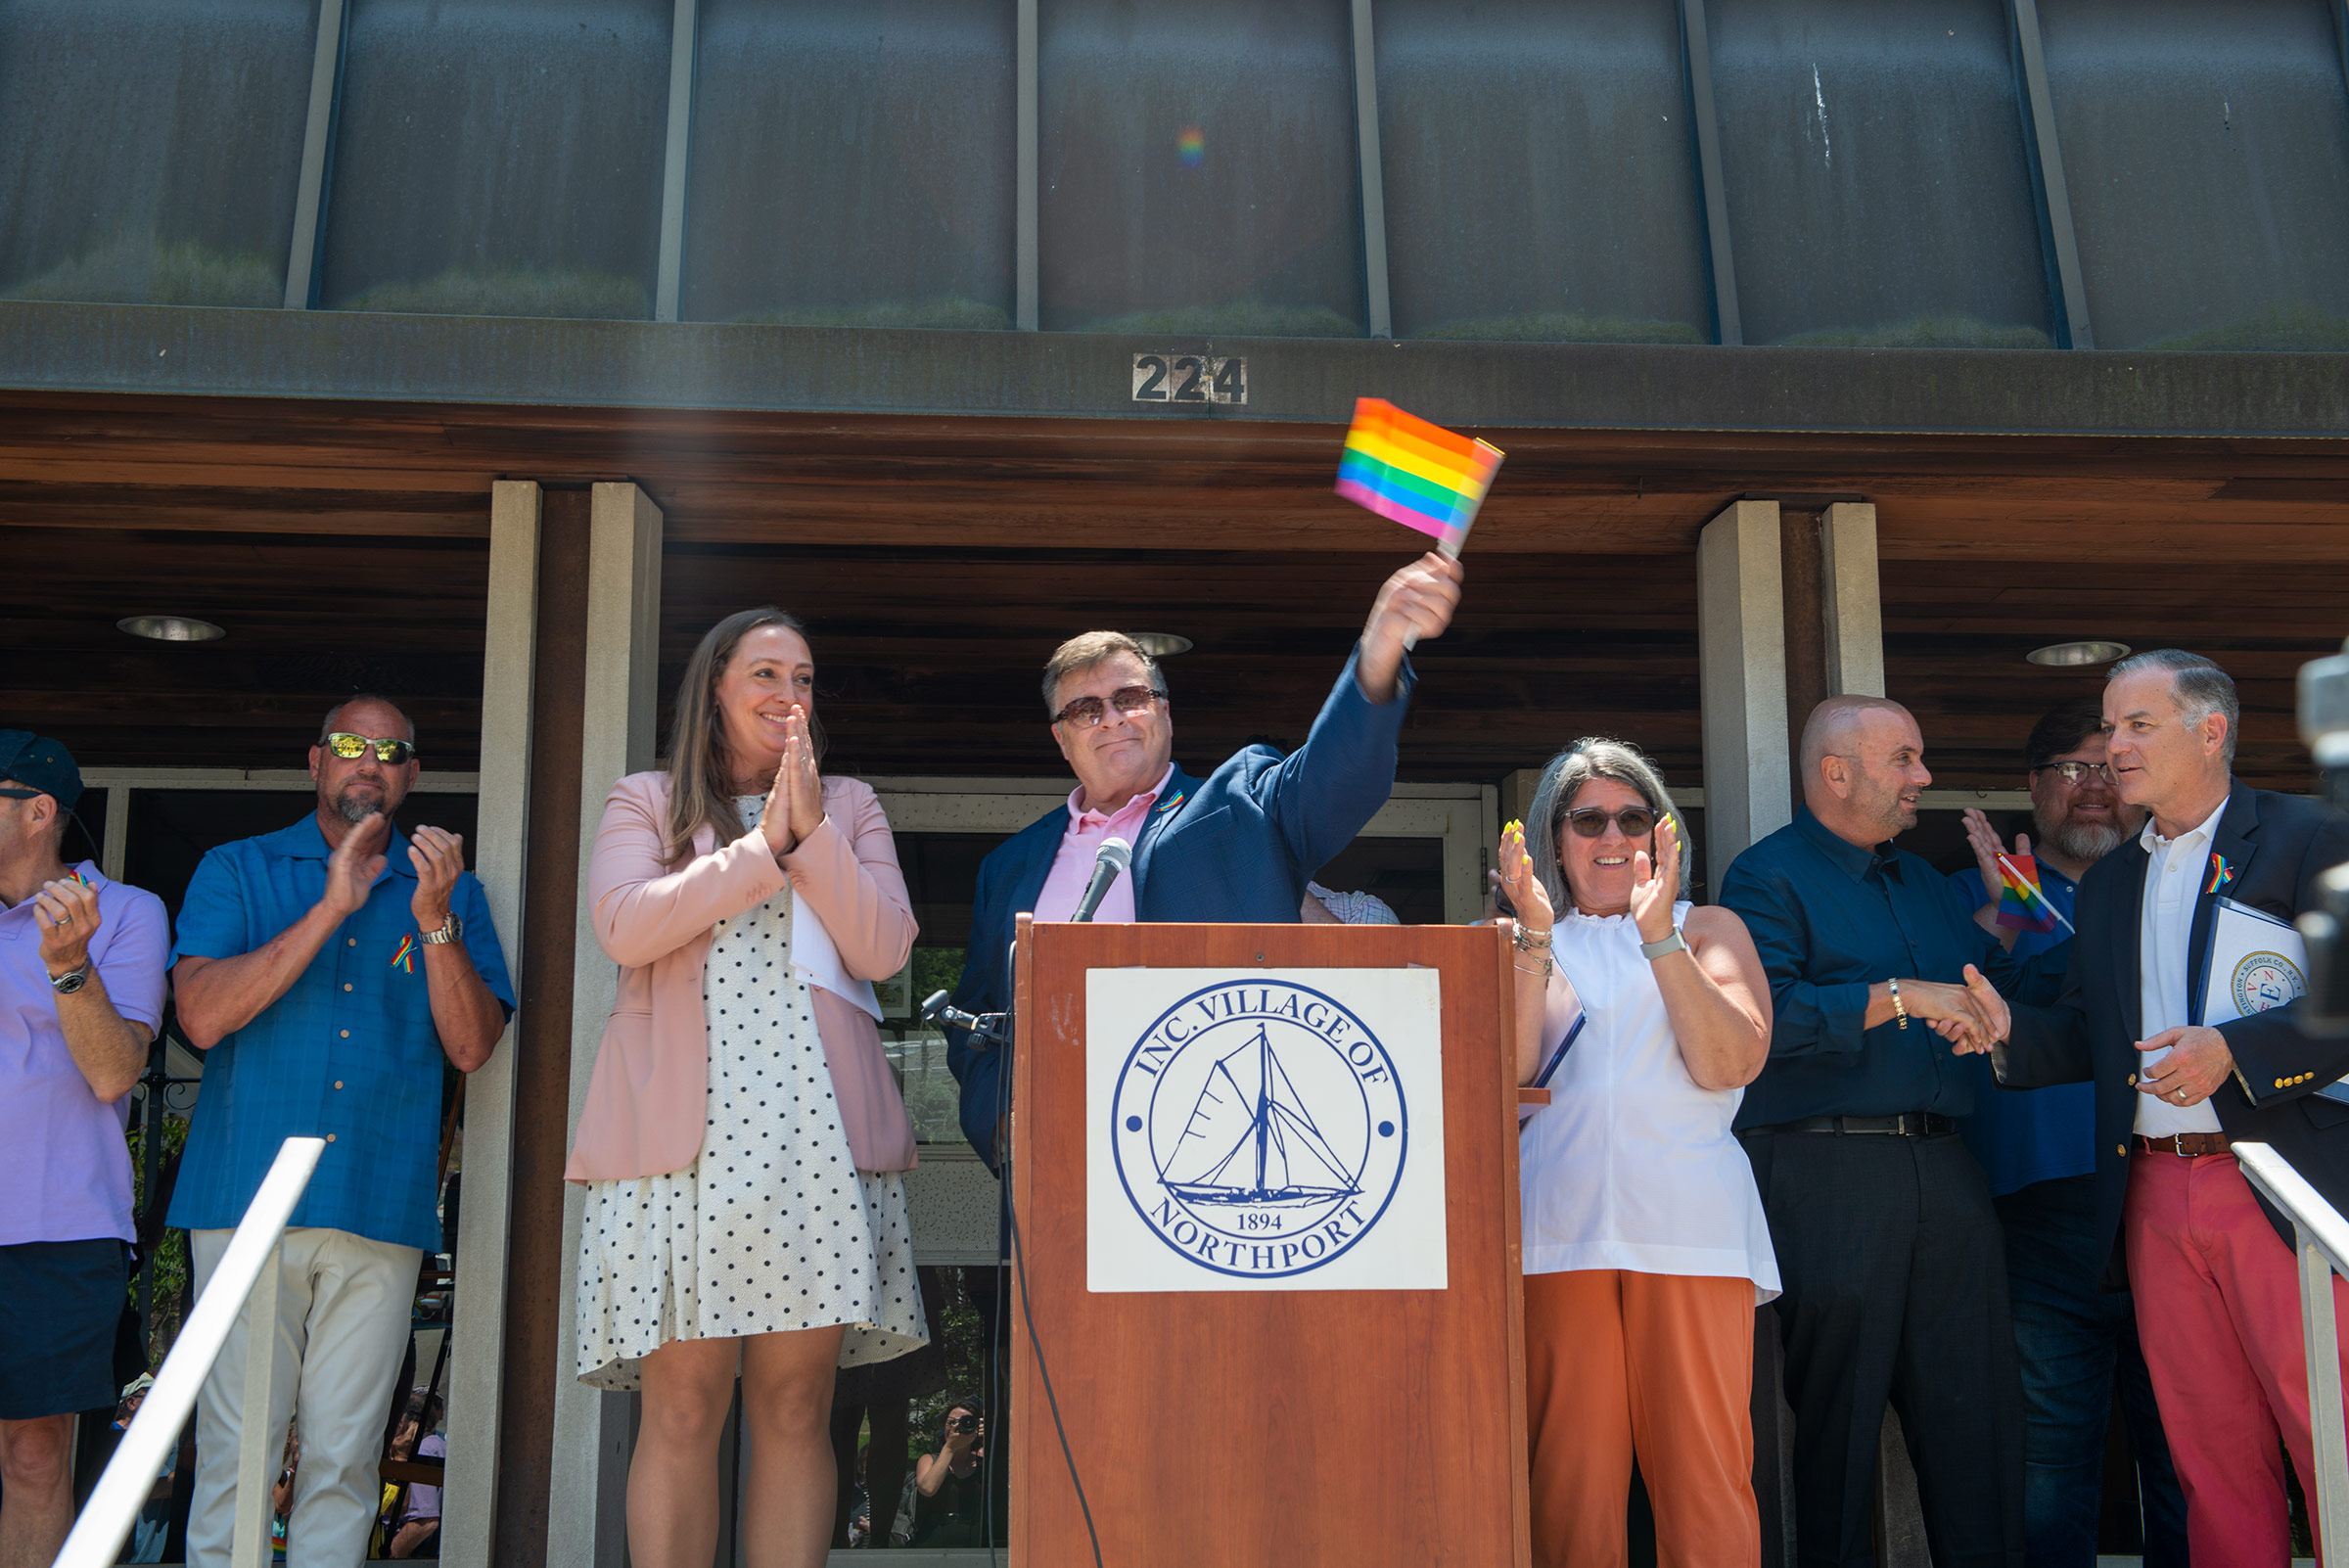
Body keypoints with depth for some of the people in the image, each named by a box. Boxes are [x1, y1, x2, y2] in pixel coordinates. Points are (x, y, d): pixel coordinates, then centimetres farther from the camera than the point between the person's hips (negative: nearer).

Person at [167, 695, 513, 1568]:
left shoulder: (451, 892, 14)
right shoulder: (238, 872, 11)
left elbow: (472, 1047, 3)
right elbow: (202, 1015, -5)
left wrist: (434, 923, -11)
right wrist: (330, 908, -10)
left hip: (381, 1208, 1)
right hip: (247, 1194, -1)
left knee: (344, 1456, 2)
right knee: (235, 1448, -1)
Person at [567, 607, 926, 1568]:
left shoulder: (850, 806, 19)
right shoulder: (645, 803, 15)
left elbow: (883, 951, 5)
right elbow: (624, 928, -4)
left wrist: (810, 832, -4)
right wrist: (760, 847, -6)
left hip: (817, 1124, 2)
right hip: (682, 1123, -1)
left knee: (796, 1407, 0)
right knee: (681, 1408, -5)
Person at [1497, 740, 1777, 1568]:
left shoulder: (1708, 930, 18)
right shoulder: (1521, 945, 20)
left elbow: (1732, 1063, 0)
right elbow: (1507, 1069, 2)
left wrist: (1660, 937, -6)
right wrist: (1536, 939, -4)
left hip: (1691, 1223, 0)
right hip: (1560, 1230, 1)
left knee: (1705, 1468, -6)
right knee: (1570, 1475, -2)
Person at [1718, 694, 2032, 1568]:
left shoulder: (1920, 880, 22)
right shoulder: (1767, 876, -3)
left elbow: (1994, 972, 24)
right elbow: (1765, 1015, -17)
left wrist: (1989, 1000, -1)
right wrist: (1901, 996, -16)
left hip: (1942, 1167, 7)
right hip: (1828, 1171, -7)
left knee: (1978, 1405, 7)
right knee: (1840, 1411, 1)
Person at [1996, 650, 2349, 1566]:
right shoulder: (2108, 884, 19)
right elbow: (2085, 1036, 18)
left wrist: (2233, 1050, -21)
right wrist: (2008, 1033, -1)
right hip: (2157, 1201, 6)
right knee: (2211, 1455, 10)